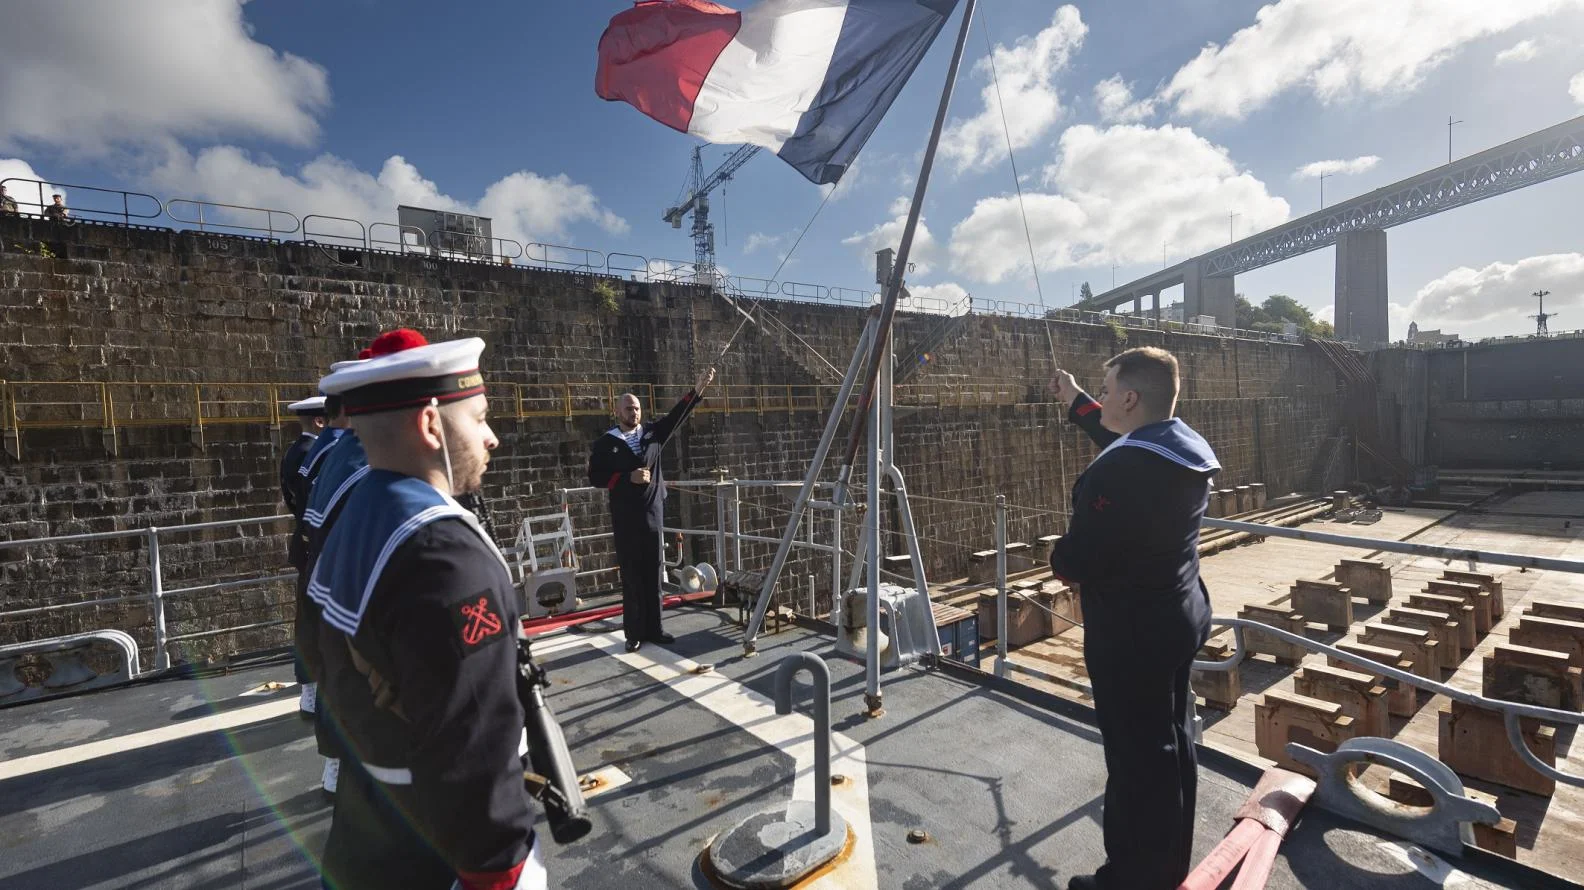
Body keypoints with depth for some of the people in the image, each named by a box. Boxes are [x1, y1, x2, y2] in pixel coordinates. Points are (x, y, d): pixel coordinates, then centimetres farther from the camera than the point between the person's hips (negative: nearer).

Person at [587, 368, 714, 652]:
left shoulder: (652, 433, 7)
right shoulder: (605, 443, -1)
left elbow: (677, 415, -1)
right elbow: (595, 477, -4)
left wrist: (698, 389, -12)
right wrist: (628, 477, -15)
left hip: (653, 515, 3)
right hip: (625, 519, -3)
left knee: (653, 575, 9)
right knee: (631, 577, 3)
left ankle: (653, 629, 20)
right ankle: (634, 633, 12)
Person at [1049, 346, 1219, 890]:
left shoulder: (1120, 470, -27)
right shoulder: (1186, 447, 3)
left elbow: (1078, 556, -23)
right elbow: (1121, 437, 23)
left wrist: (1059, 562, 0)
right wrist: (1074, 401, 32)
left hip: (1130, 633, -10)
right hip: (1180, 618, 10)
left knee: (1135, 755, 4)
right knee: (1172, 744, 21)